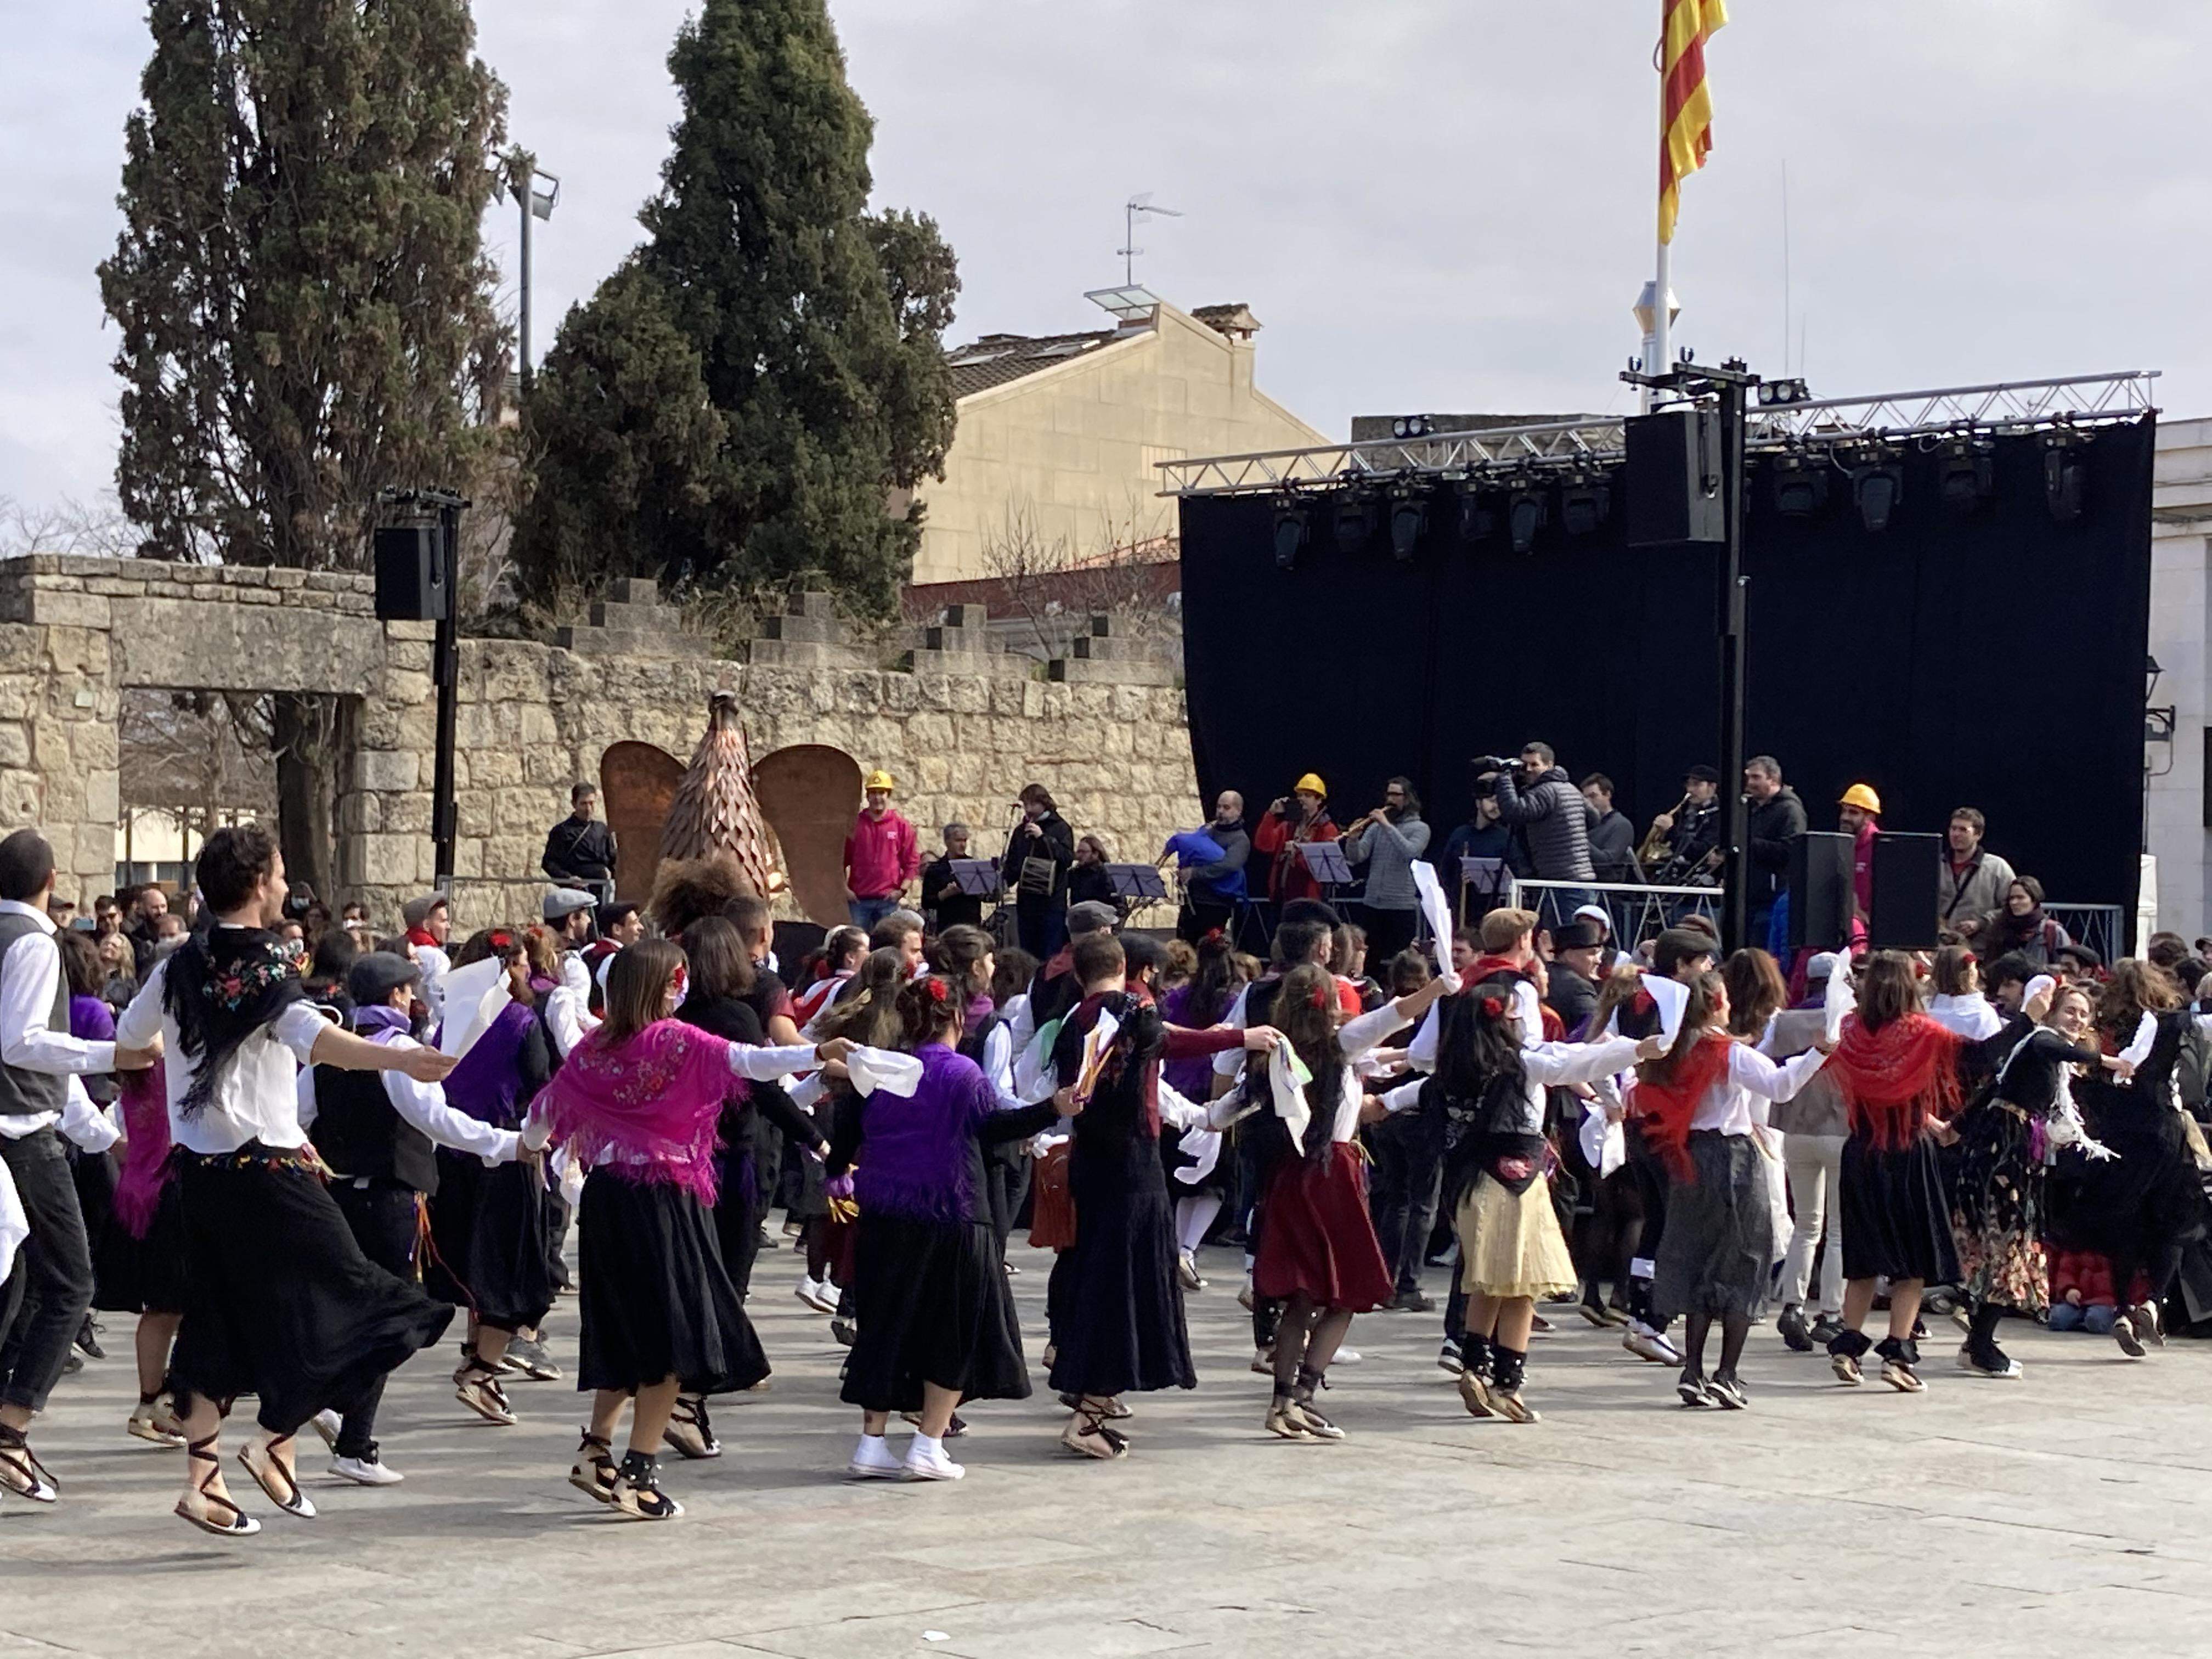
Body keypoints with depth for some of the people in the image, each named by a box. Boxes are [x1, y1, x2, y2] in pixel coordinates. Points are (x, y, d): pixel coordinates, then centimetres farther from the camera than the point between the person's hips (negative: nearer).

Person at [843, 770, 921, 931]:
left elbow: (913, 862, 5)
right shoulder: (854, 824, 8)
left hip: (888, 899, 0)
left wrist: (902, 890, -4)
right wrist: (844, 888, -1)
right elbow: (841, 859, 10)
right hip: (858, 899, 0)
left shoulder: (901, 825, 6)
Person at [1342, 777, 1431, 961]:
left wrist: (1388, 826, -19)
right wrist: (1353, 840, -17)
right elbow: (1356, 858, 3)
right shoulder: (1376, 826, 11)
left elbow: (1409, 853, -18)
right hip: (1371, 904, 4)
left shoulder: (1420, 828, 2)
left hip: (1403, 906, -4)